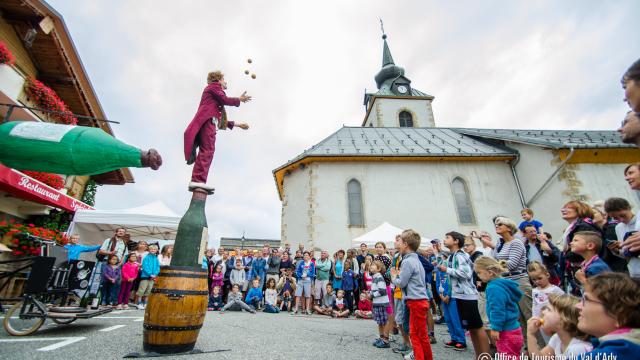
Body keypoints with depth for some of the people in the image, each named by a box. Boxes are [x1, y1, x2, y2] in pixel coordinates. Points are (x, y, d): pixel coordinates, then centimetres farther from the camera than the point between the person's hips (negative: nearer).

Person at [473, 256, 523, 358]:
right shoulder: (502, 284, 9)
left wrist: (495, 328, -20)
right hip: (512, 330, 10)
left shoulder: (494, 288, -23)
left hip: (506, 333, -10)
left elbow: (497, 310, -26)